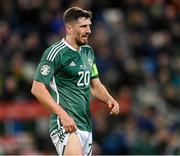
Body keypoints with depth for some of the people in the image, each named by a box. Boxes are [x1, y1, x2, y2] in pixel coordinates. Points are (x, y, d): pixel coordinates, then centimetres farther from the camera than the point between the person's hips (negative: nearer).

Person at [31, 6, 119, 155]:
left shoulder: (88, 52, 17)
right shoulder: (56, 52, -9)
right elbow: (37, 88, -14)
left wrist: (109, 99, 4)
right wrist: (63, 114, -20)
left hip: (86, 125, 8)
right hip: (65, 125, -8)